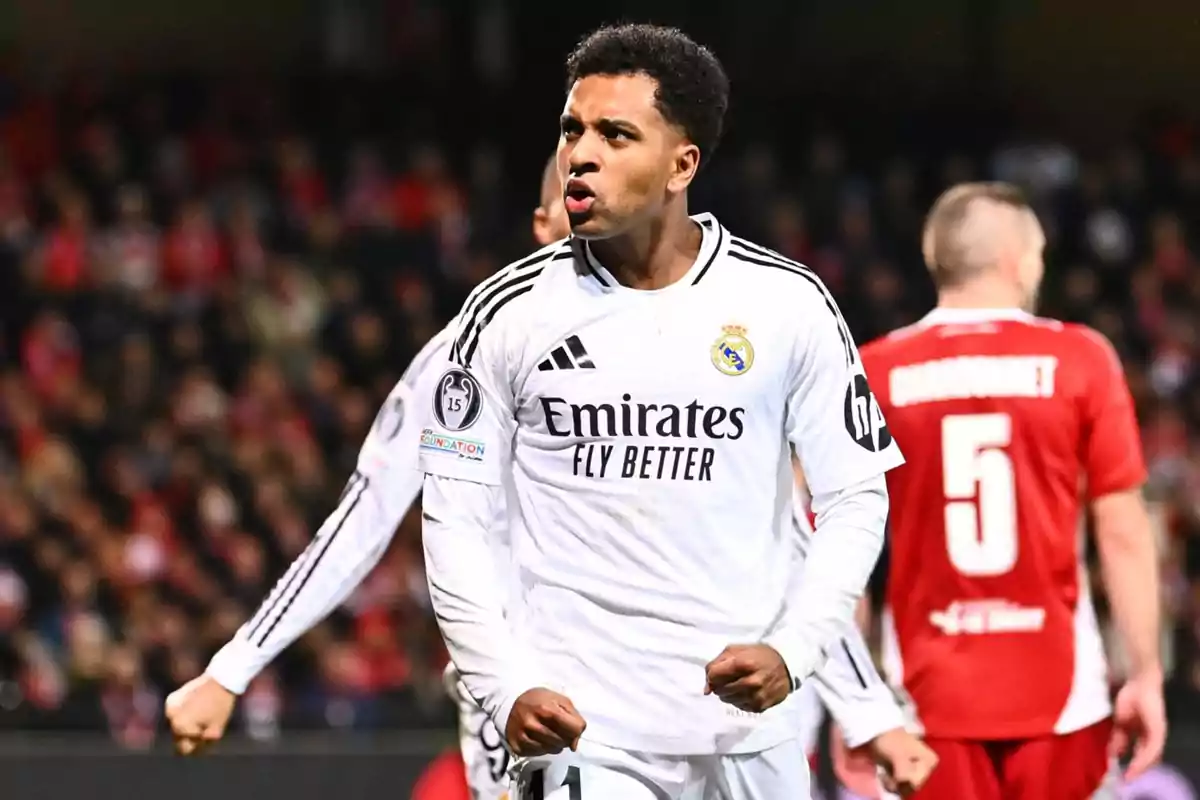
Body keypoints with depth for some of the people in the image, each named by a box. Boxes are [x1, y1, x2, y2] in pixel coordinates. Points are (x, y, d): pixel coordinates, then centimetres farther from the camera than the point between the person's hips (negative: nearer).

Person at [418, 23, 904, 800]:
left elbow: (856, 500, 4)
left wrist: (792, 651, -10)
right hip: (580, 731, -1)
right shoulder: (511, 312, 0)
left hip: (750, 727, 1)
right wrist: (508, 688, -8)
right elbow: (454, 518, 3)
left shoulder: (788, 304, 0)